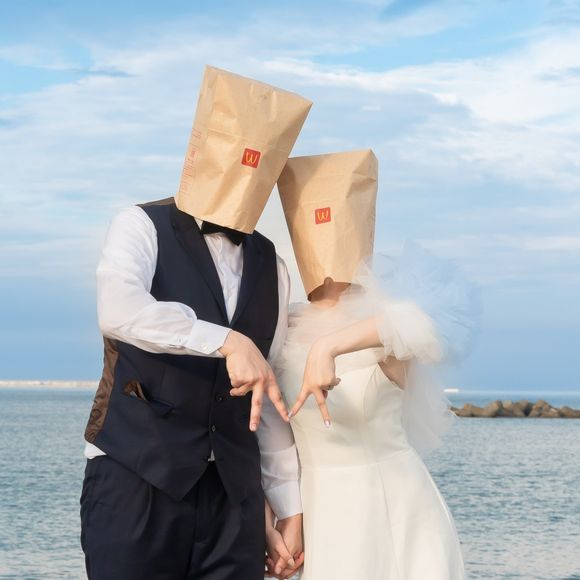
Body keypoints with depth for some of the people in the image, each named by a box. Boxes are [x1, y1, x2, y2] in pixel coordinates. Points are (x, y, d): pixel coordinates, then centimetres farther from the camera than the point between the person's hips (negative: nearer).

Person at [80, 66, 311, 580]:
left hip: (232, 490, 5)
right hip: (137, 477, -4)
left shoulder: (270, 267, 14)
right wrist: (227, 341, -31)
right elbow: (120, 310, -22)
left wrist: (290, 504, 14)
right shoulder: (142, 227, 0)